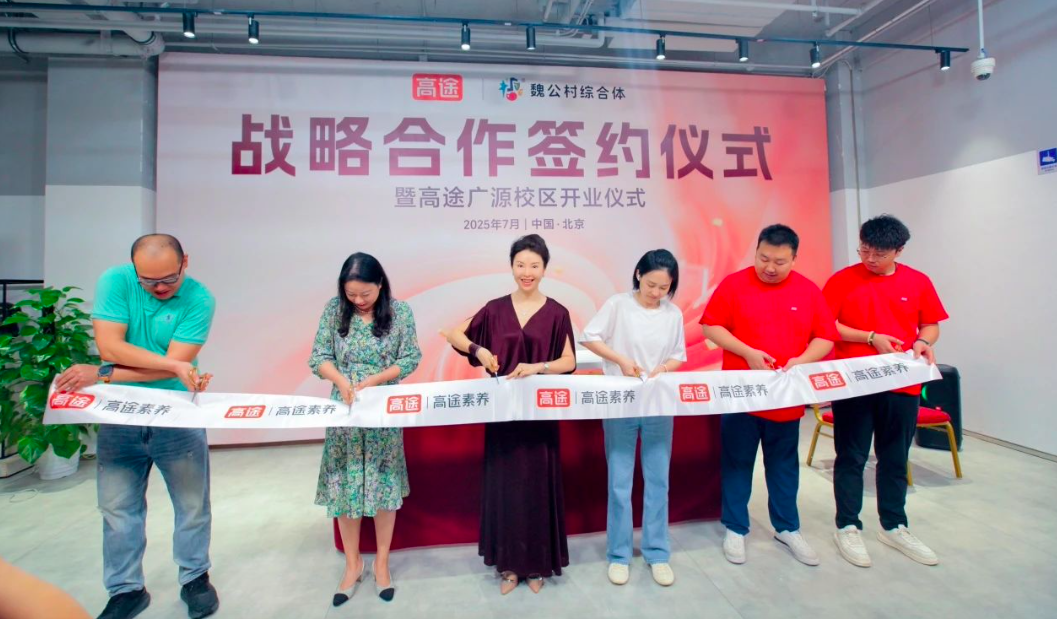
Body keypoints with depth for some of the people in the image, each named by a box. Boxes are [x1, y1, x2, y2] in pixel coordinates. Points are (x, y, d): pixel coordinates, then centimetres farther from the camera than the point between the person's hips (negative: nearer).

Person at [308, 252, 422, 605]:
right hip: (345, 411, 2)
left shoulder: (400, 312, -6)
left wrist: (375, 379, -17)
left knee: (383, 485, 7)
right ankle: (353, 564, 27)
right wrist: (342, 381, -18)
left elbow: (411, 359, -5)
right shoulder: (334, 309, -2)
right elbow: (319, 357, -1)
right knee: (344, 486, 7)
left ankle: (382, 562, 26)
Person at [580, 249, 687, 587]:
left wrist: (663, 368, -13)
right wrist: (621, 360, -16)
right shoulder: (617, 305, -7)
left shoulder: (674, 314, 2)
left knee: (658, 480, 11)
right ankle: (619, 554, 22)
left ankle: (657, 553, 27)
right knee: (620, 482, 6)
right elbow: (588, 337, -7)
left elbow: (679, 356, 8)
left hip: (659, 406, 3)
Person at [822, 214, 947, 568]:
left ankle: (894, 527, 31)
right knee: (851, 458, 6)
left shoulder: (918, 282, 6)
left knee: (895, 459, 15)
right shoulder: (842, 280, -4)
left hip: (902, 386, 3)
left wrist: (923, 343, -9)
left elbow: (932, 325, 12)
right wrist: (870, 337, -16)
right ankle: (847, 528, 19)